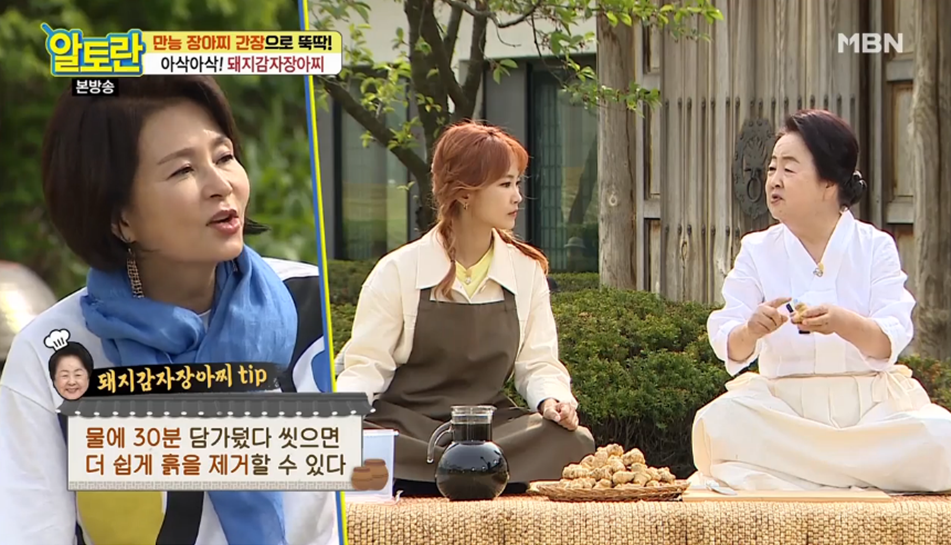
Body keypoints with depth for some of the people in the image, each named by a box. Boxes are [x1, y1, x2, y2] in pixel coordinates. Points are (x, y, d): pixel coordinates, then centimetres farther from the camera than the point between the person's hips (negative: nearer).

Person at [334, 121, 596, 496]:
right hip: (405, 429, -3)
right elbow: (365, 364, -1)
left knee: (572, 443, -29)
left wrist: (553, 399, -15)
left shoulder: (527, 271, 9)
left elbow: (538, 363, 8)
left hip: (492, 429, 3)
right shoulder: (399, 272, -1)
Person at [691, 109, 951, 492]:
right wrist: (751, 331, -28)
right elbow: (730, 348, -4)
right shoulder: (758, 251, 6)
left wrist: (842, 323, -32)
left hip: (868, 402, -1)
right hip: (783, 404, 1)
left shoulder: (874, 247, 2)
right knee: (718, 422, -30)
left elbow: (890, 344, -11)